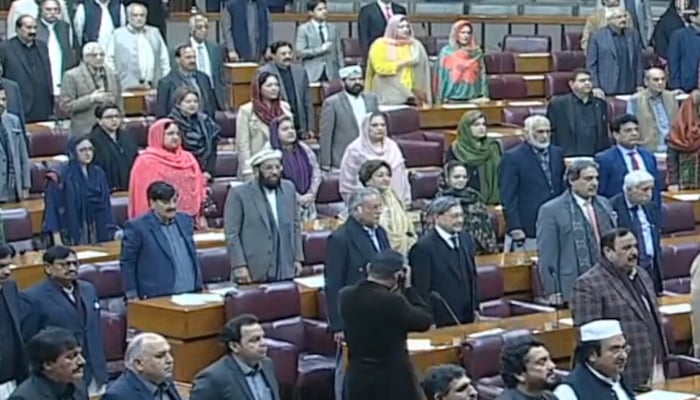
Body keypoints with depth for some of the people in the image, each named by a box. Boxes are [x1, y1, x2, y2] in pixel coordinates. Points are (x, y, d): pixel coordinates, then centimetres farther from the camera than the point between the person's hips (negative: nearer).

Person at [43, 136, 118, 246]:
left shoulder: (98, 174, 10)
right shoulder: (61, 177, -7)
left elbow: (105, 205, 13)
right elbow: (52, 207, -8)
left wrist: (113, 229, 5)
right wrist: (57, 238, -13)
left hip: (98, 233, 5)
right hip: (72, 235, -5)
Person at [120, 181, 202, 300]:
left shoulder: (185, 220, 12)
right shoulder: (137, 227, -5)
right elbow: (127, 263, -3)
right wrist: (133, 296, -6)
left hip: (191, 295, 5)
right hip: (159, 299, -5)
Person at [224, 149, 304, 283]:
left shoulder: (289, 189, 11)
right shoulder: (239, 194, -5)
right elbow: (231, 233, -7)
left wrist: (297, 258, 11)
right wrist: (239, 265, -13)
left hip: (285, 270, 4)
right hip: (254, 271, -4)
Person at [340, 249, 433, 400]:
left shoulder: (346, 296, -2)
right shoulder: (394, 301, -21)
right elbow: (425, 321, -7)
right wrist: (408, 288, -3)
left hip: (358, 378, 6)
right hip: (393, 379, -5)